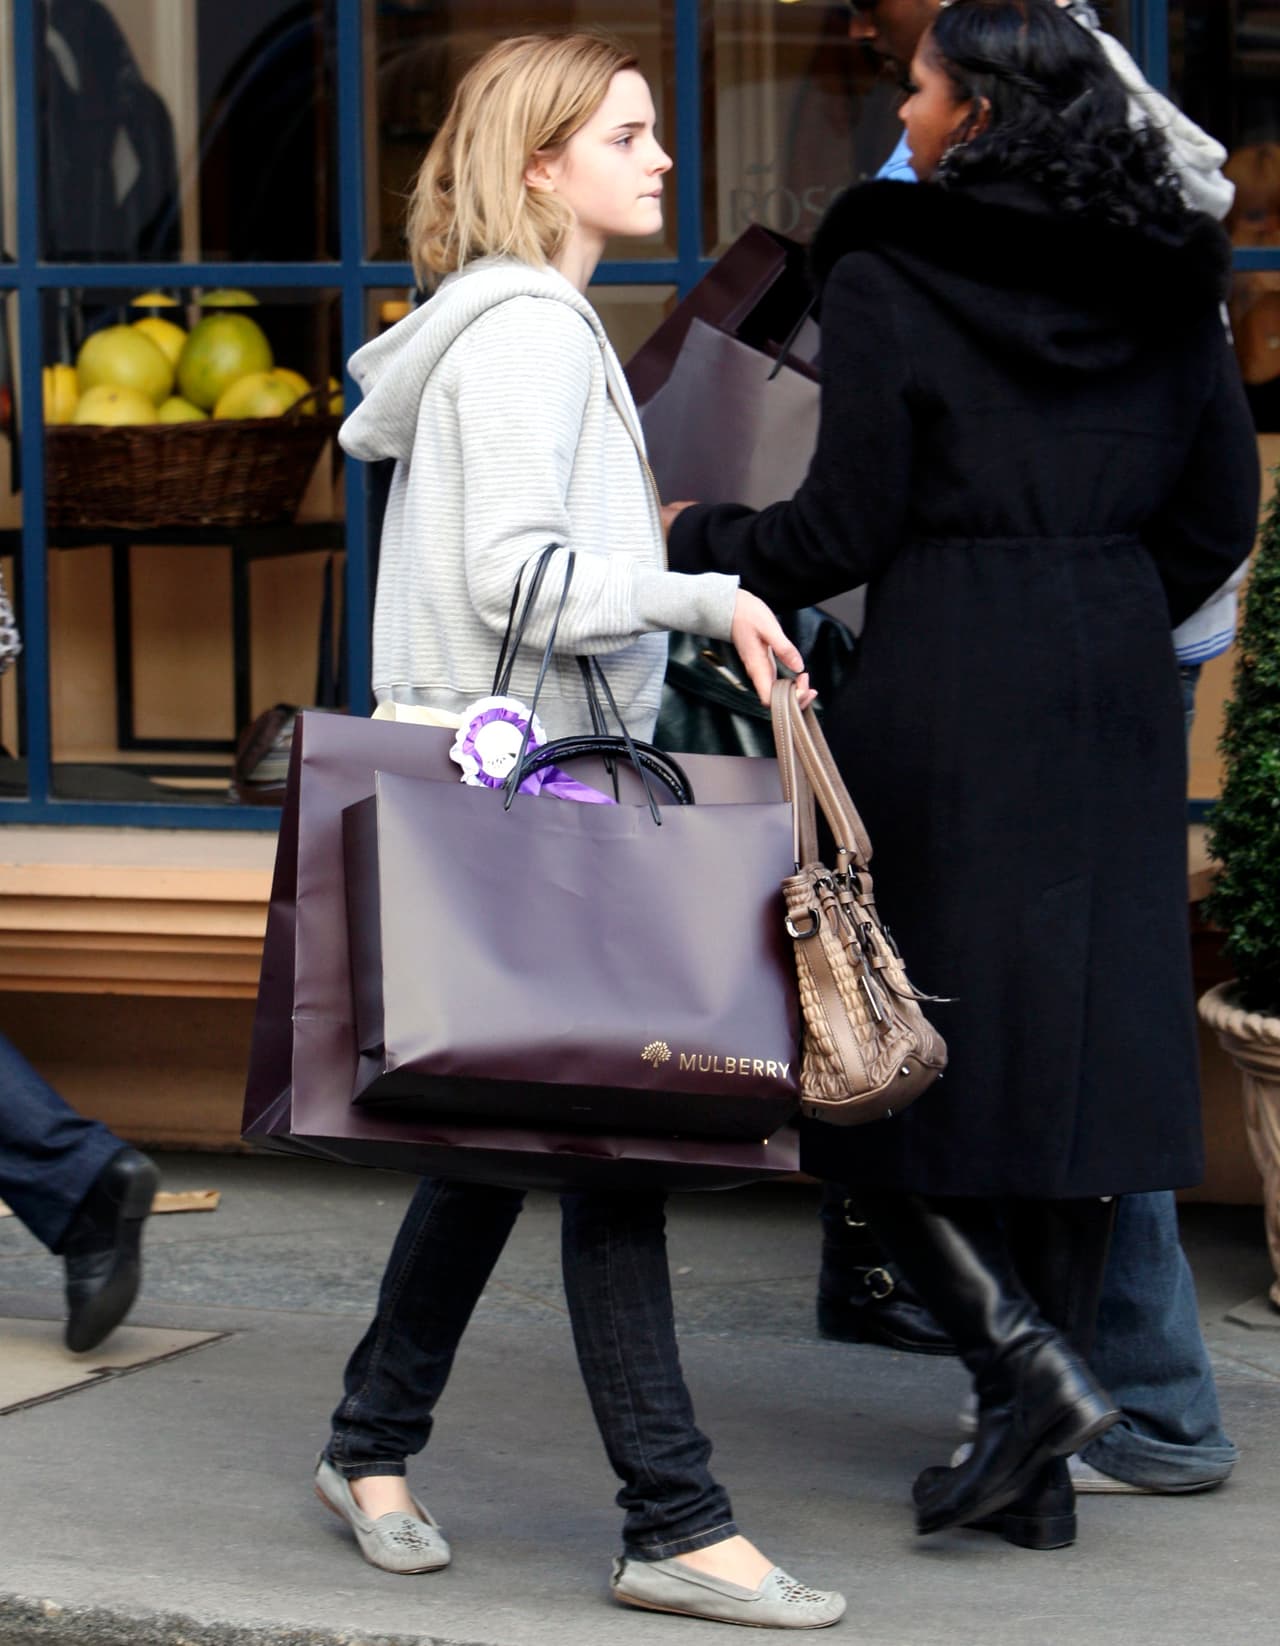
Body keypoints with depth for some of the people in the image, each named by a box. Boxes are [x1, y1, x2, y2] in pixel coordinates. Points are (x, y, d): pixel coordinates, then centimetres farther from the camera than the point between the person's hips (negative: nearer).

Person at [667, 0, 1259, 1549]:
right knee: (1069, 1054, 8)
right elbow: (1219, 517, 9)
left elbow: (846, 526, -9)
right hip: (1113, 702, 6)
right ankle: (1039, 1469, 11)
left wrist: (696, 542, 8)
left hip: (942, 698, -6)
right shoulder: (1164, 287, 8)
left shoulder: (889, 274, -8)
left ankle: (1027, 1363, -10)